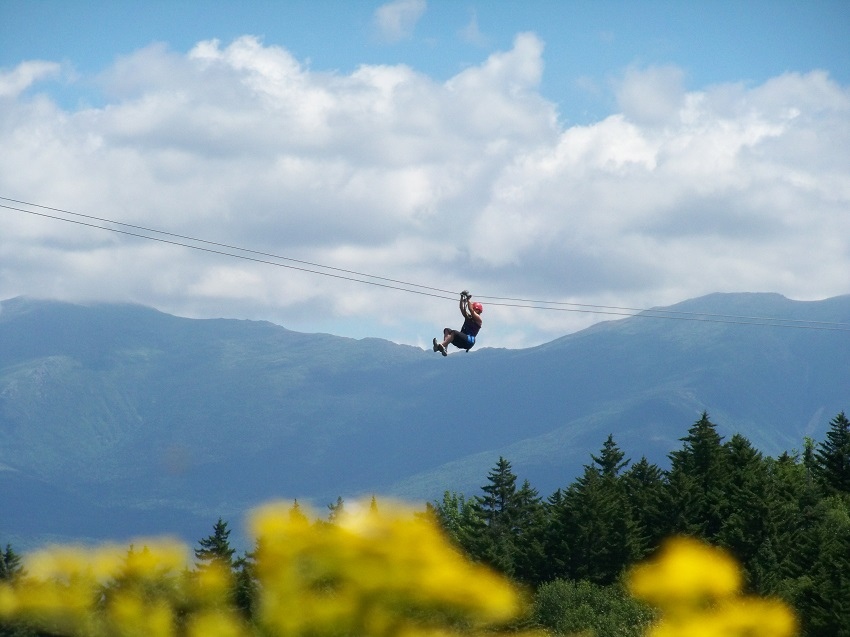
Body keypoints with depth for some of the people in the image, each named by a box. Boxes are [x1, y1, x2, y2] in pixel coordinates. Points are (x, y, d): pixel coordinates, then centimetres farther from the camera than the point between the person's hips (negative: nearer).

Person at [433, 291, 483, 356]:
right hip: (462, 340, 8)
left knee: (454, 332, -32)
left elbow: (471, 310, -8)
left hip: (469, 340, -8)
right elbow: (462, 309, 17)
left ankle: (442, 345, -53)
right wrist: (462, 298, 9)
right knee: (447, 330, -12)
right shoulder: (468, 317, 26)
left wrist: (468, 300, -3)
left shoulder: (478, 319, 4)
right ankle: (444, 349, -36)